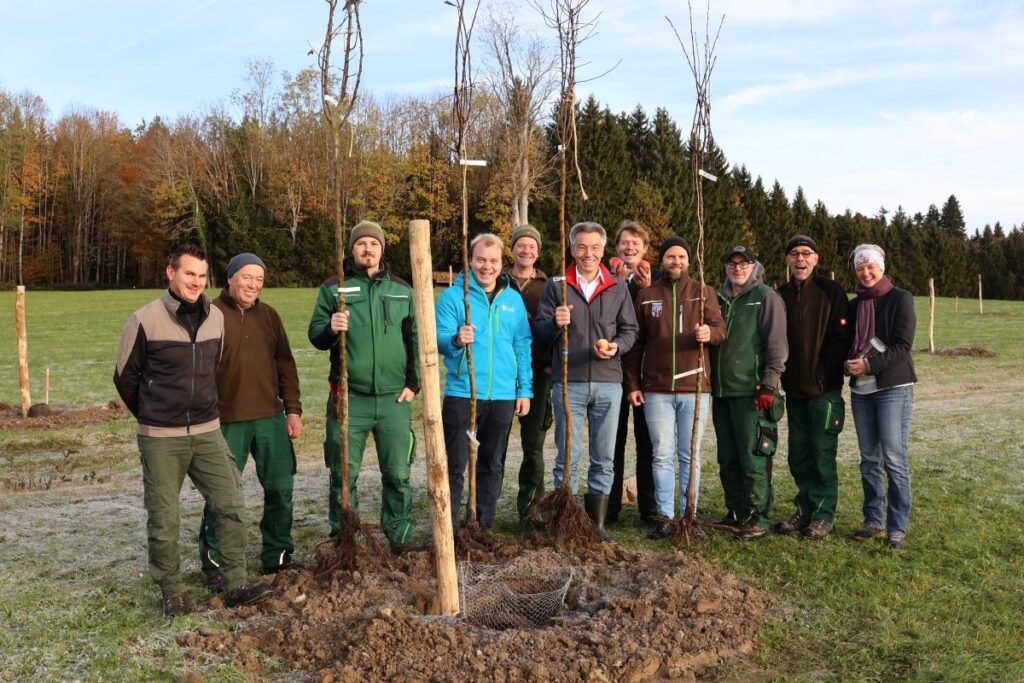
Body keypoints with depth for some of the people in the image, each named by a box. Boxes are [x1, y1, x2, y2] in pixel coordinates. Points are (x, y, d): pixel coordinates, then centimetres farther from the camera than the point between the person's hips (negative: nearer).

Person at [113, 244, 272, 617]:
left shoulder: (215, 318, 2)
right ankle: (172, 592, 22)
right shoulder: (145, 320, -11)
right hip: (161, 438, -4)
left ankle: (235, 585, 11)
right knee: (164, 519, 5)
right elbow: (125, 376, 1)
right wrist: (153, 418, 10)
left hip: (207, 432, 4)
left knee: (230, 505, 1)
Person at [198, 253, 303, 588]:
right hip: (226, 421, -5)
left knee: (280, 488, 9)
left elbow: (286, 365, 13)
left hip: (270, 418, 5)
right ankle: (214, 563, 20)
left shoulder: (269, 316, 11)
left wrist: (293, 409, 9)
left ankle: (278, 557, 26)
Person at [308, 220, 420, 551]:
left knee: (398, 474, 6)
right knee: (344, 474, 4)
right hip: (348, 398, -1)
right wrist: (330, 329, -20)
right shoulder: (333, 287, 4)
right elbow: (315, 335, 2)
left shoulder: (401, 289, 10)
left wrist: (413, 382, 4)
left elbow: (415, 339, 12)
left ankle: (401, 539, 19)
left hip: (394, 398, 2)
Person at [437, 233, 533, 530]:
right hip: (461, 394, -3)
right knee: (455, 464, 2)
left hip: (503, 395, 4)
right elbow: (440, 337, -11)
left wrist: (525, 390, 5)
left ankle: (485, 526, 24)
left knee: (493, 465, 12)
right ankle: (449, 527, 12)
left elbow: (524, 347, 10)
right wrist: (456, 340, -34)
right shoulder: (452, 296, -2)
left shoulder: (513, 299, 9)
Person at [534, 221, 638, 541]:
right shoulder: (556, 286, 4)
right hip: (568, 382, -2)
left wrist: (616, 346, -11)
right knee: (568, 457, 3)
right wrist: (555, 323, -19)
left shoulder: (618, 288, 9)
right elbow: (539, 329, 3)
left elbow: (629, 330, 10)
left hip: (608, 383, 2)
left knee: (604, 458, 8)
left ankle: (597, 522, 19)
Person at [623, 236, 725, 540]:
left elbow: (720, 328, -1)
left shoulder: (704, 293, 8)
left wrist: (709, 333, -26)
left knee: (690, 456, 6)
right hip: (656, 389, 0)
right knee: (663, 455, 3)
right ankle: (664, 516, 11)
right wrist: (633, 384, 3)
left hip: (694, 388, 0)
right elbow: (635, 342, 8)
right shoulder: (646, 295, 8)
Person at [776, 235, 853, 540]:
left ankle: (824, 515, 10)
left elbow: (841, 337, -10)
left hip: (824, 389, -5)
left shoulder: (830, 292, -5)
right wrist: (780, 376, 1)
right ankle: (804, 511, 22)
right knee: (799, 455, 11)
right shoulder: (781, 296, 9)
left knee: (822, 453, -1)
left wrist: (823, 375, -16)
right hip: (794, 390, 5)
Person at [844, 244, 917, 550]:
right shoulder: (854, 305, 15)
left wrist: (870, 365, -19)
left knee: (894, 460, -7)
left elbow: (903, 345, -10)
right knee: (869, 459, 9)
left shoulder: (900, 299, -2)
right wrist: (849, 363, -6)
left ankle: (897, 528, 0)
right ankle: (874, 521, 18)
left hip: (893, 389, -5)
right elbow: (845, 343, 16)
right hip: (861, 390, 5)